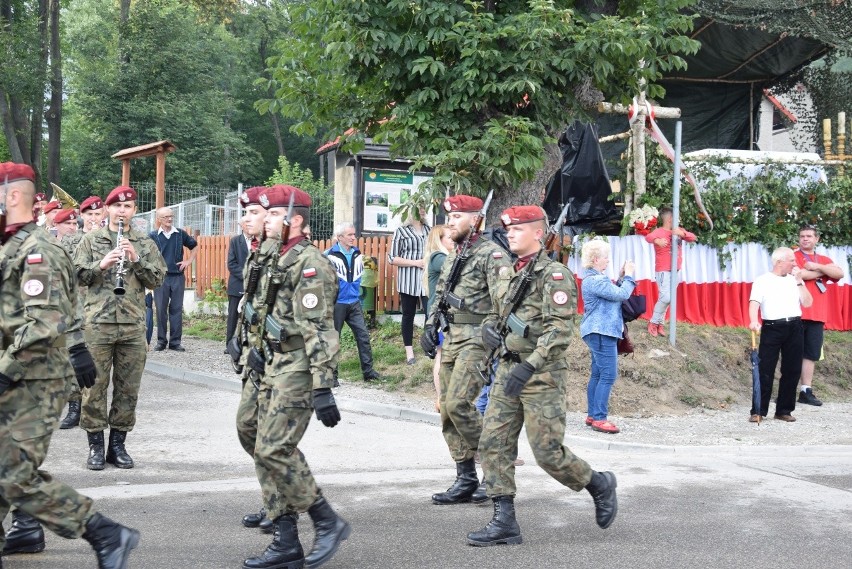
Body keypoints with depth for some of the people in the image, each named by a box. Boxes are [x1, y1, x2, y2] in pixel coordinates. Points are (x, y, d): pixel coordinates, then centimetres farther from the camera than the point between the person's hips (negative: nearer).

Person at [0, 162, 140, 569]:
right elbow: (63, 309, 24)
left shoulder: (36, 251, -15)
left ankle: (107, 535, -5)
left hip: (33, 383, -10)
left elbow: (44, 324, -24)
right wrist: (77, 348, 25)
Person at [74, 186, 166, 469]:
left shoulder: (145, 243, 10)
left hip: (133, 324, 2)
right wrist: (101, 264, -14)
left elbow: (157, 279, 3)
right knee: (95, 385, 0)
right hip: (98, 322, -1)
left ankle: (118, 443, 16)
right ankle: (95, 445, 9)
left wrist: (136, 259, -10)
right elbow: (77, 275, 1)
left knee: (128, 388, 5)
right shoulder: (91, 240, 7)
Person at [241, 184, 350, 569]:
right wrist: (257, 351, 22)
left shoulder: (309, 263, -15)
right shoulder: (278, 260, 15)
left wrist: (323, 388, -25)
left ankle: (328, 523, 0)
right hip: (274, 366, 10)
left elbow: (319, 330, -21)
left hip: (297, 368, -10)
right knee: (267, 452, 7)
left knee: (275, 450, -14)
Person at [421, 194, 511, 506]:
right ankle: (466, 480, 12)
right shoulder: (452, 257, 18)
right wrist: (430, 328, 13)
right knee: (447, 409, 6)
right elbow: (439, 296, 26)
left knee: (458, 403, -19)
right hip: (451, 339, 9)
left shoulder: (491, 254, -9)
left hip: (478, 339, -9)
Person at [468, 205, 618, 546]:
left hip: (542, 374, -8)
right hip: (508, 369, 8)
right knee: (493, 443, 1)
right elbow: (494, 314, 26)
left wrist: (530, 366, -27)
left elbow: (560, 330, -19)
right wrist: (489, 329, 2)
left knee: (548, 452, -5)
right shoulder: (509, 275, 14)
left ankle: (599, 485, 21)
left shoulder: (554, 274, -10)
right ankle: (504, 522, 5)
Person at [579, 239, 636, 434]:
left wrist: (622, 278, 11)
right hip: (601, 332, -11)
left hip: (599, 332, 11)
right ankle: (599, 418, -12)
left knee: (597, 374, 12)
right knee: (608, 375, -12)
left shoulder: (596, 278, 18)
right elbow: (621, 295, -19)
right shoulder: (594, 280, -17)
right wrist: (628, 276, -5)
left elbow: (613, 293, 21)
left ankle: (592, 415, 16)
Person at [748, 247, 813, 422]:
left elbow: (808, 303, 8)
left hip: (794, 328, 5)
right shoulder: (762, 281, 0)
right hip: (772, 328, -4)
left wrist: (799, 282, 1)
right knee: (765, 371, -6)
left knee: (792, 371, 6)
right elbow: (754, 303, -12)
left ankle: (784, 410, 15)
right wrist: (754, 322, -31)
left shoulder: (795, 280, 15)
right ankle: (758, 411, -2)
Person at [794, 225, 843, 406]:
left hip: (817, 315, 5)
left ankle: (806, 391, 10)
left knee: (811, 354, 5)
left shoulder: (824, 260, 18)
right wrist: (823, 272, -4)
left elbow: (839, 274, 0)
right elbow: (797, 274, -16)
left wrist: (817, 267, -10)